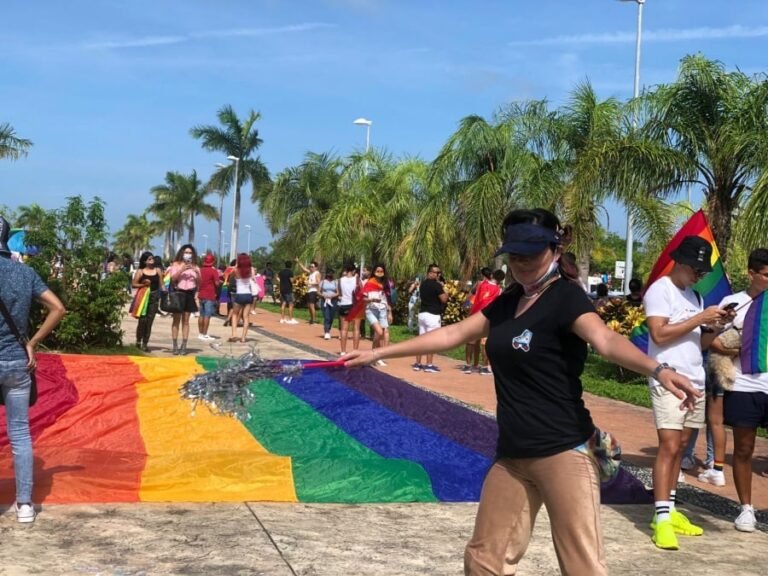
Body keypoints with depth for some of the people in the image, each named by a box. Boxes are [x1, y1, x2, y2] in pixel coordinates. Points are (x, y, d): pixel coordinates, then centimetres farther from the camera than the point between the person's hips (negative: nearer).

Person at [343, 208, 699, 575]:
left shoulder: (566, 296, -11)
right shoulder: (507, 301, 12)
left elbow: (606, 341, -29)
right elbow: (451, 334, 19)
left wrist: (657, 370, -49)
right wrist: (378, 353, 20)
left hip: (562, 451, -8)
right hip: (512, 454, 8)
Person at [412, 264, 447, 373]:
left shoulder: (423, 284, 12)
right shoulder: (436, 285, -14)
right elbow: (444, 299, -15)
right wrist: (444, 290, 2)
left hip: (422, 313, 8)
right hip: (433, 315, -8)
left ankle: (418, 364, 12)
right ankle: (429, 365, -3)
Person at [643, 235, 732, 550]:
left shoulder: (693, 296, 17)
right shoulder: (660, 290, -6)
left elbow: (699, 344, 18)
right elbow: (659, 334, -17)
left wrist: (715, 326, 0)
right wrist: (699, 318, -14)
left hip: (695, 381, 8)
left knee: (680, 446, 9)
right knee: (669, 446, -12)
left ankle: (669, 510, 15)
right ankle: (661, 518, -13)